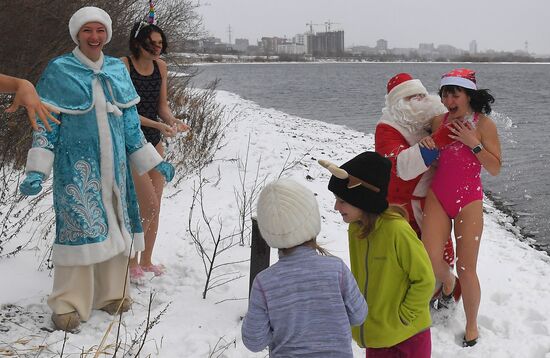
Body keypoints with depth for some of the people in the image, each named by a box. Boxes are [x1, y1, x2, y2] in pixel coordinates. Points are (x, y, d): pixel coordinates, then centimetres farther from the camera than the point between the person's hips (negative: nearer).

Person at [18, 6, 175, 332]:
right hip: (77, 165, -5)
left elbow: (130, 123, 15)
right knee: (79, 229, -7)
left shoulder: (118, 70, 9)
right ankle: (69, 304, 5)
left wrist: (154, 161, 15)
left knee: (113, 227, 10)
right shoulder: (59, 71, -4)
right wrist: (37, 170, -13)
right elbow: (46, 124, -4)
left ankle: (110, 293, 24)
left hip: (113, 164, 5)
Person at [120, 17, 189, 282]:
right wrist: (158, 126, -24)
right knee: (149, 206, -11)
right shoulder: (123, 65, -15)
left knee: (154, 206, 11)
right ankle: (132, 263, 7)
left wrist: (174, 122, -9)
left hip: (154, 142, 7)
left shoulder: (160, 66, 4)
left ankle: (146, 261, 26)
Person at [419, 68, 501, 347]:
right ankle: (447, 282, 32)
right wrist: (425, 145, -6)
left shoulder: (483, 124, -8)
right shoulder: (439, 122, 3)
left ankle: (471, 328, 19)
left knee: (466, 269, -1)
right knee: (430, 260, -6)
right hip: (438, 196, 3)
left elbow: (495, 168, -9)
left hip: (469, 199, -3)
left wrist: (472, 142, -19)